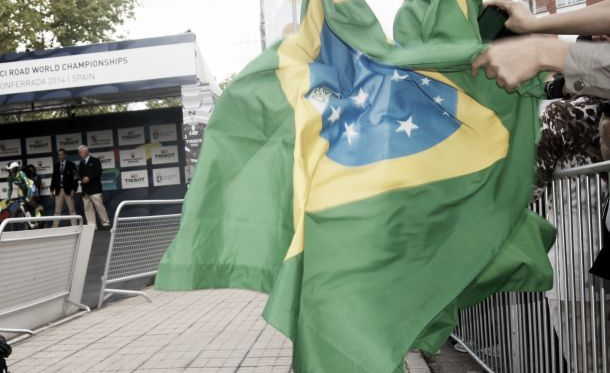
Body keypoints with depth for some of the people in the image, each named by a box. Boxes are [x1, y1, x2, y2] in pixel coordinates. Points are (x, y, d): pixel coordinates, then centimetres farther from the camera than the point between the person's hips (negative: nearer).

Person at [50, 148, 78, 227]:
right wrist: (52, 190, 6)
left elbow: (74, 178, -3)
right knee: (57, 211, 4)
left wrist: (73, 190, -11)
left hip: (68, 190, -3)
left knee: (72, 210, 0)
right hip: (58, 190, 3)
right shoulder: (56, 165, 12)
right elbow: (53, 178, 12)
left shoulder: (71, 165, 1)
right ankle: (55, 227, 6)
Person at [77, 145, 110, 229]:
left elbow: (98, 172, -9)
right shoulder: (81, 164, 20)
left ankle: (105, 223, 2)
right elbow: (81, 175, 22)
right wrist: (78, 177, 0)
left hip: (94, 189, -6)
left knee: (99, 206, -6)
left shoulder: (95, 161, 2)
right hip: (85, 190, 6)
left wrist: (89, 178, -17)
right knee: (88, 208, 1)